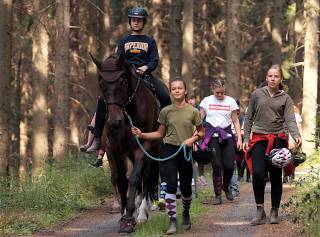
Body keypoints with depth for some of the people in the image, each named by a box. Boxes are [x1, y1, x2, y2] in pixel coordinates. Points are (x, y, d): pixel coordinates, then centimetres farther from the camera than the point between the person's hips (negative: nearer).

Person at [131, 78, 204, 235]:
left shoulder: (193, 111, -1)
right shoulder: (166, 111, 1)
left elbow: (201, 132, 7)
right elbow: (160, 134, 8)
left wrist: (193, 138, -13)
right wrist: (142, 135, -4)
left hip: (185, 152, 0)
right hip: (169, 150, 0)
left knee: (186, 187, 9)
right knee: (170, 185, -13)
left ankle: (186, 214, 38)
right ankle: (172, 221, -10)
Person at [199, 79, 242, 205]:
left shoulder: (230, 101, 6)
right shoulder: (206, 101, 6)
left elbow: (235, 121, 8)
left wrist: (239, 138, 0)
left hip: (227, 135, 1)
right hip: (212, 136, -1)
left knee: (229, 166, -8)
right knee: (217, 166, -9)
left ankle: (226, 187, 23)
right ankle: (217, 195, 1)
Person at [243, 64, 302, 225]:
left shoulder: (285, 98, 4)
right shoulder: (257, 94, 5)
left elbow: (290, 120, -5)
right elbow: (249, 117, 10)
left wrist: (296, 136, -23)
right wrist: (246, 138, 5)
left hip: (278, 140, 1)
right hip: (259, 139, -1)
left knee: (276, 176, 5)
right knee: (258, 173, -17)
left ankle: (274, 212, 16)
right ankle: (260, 211, -9)